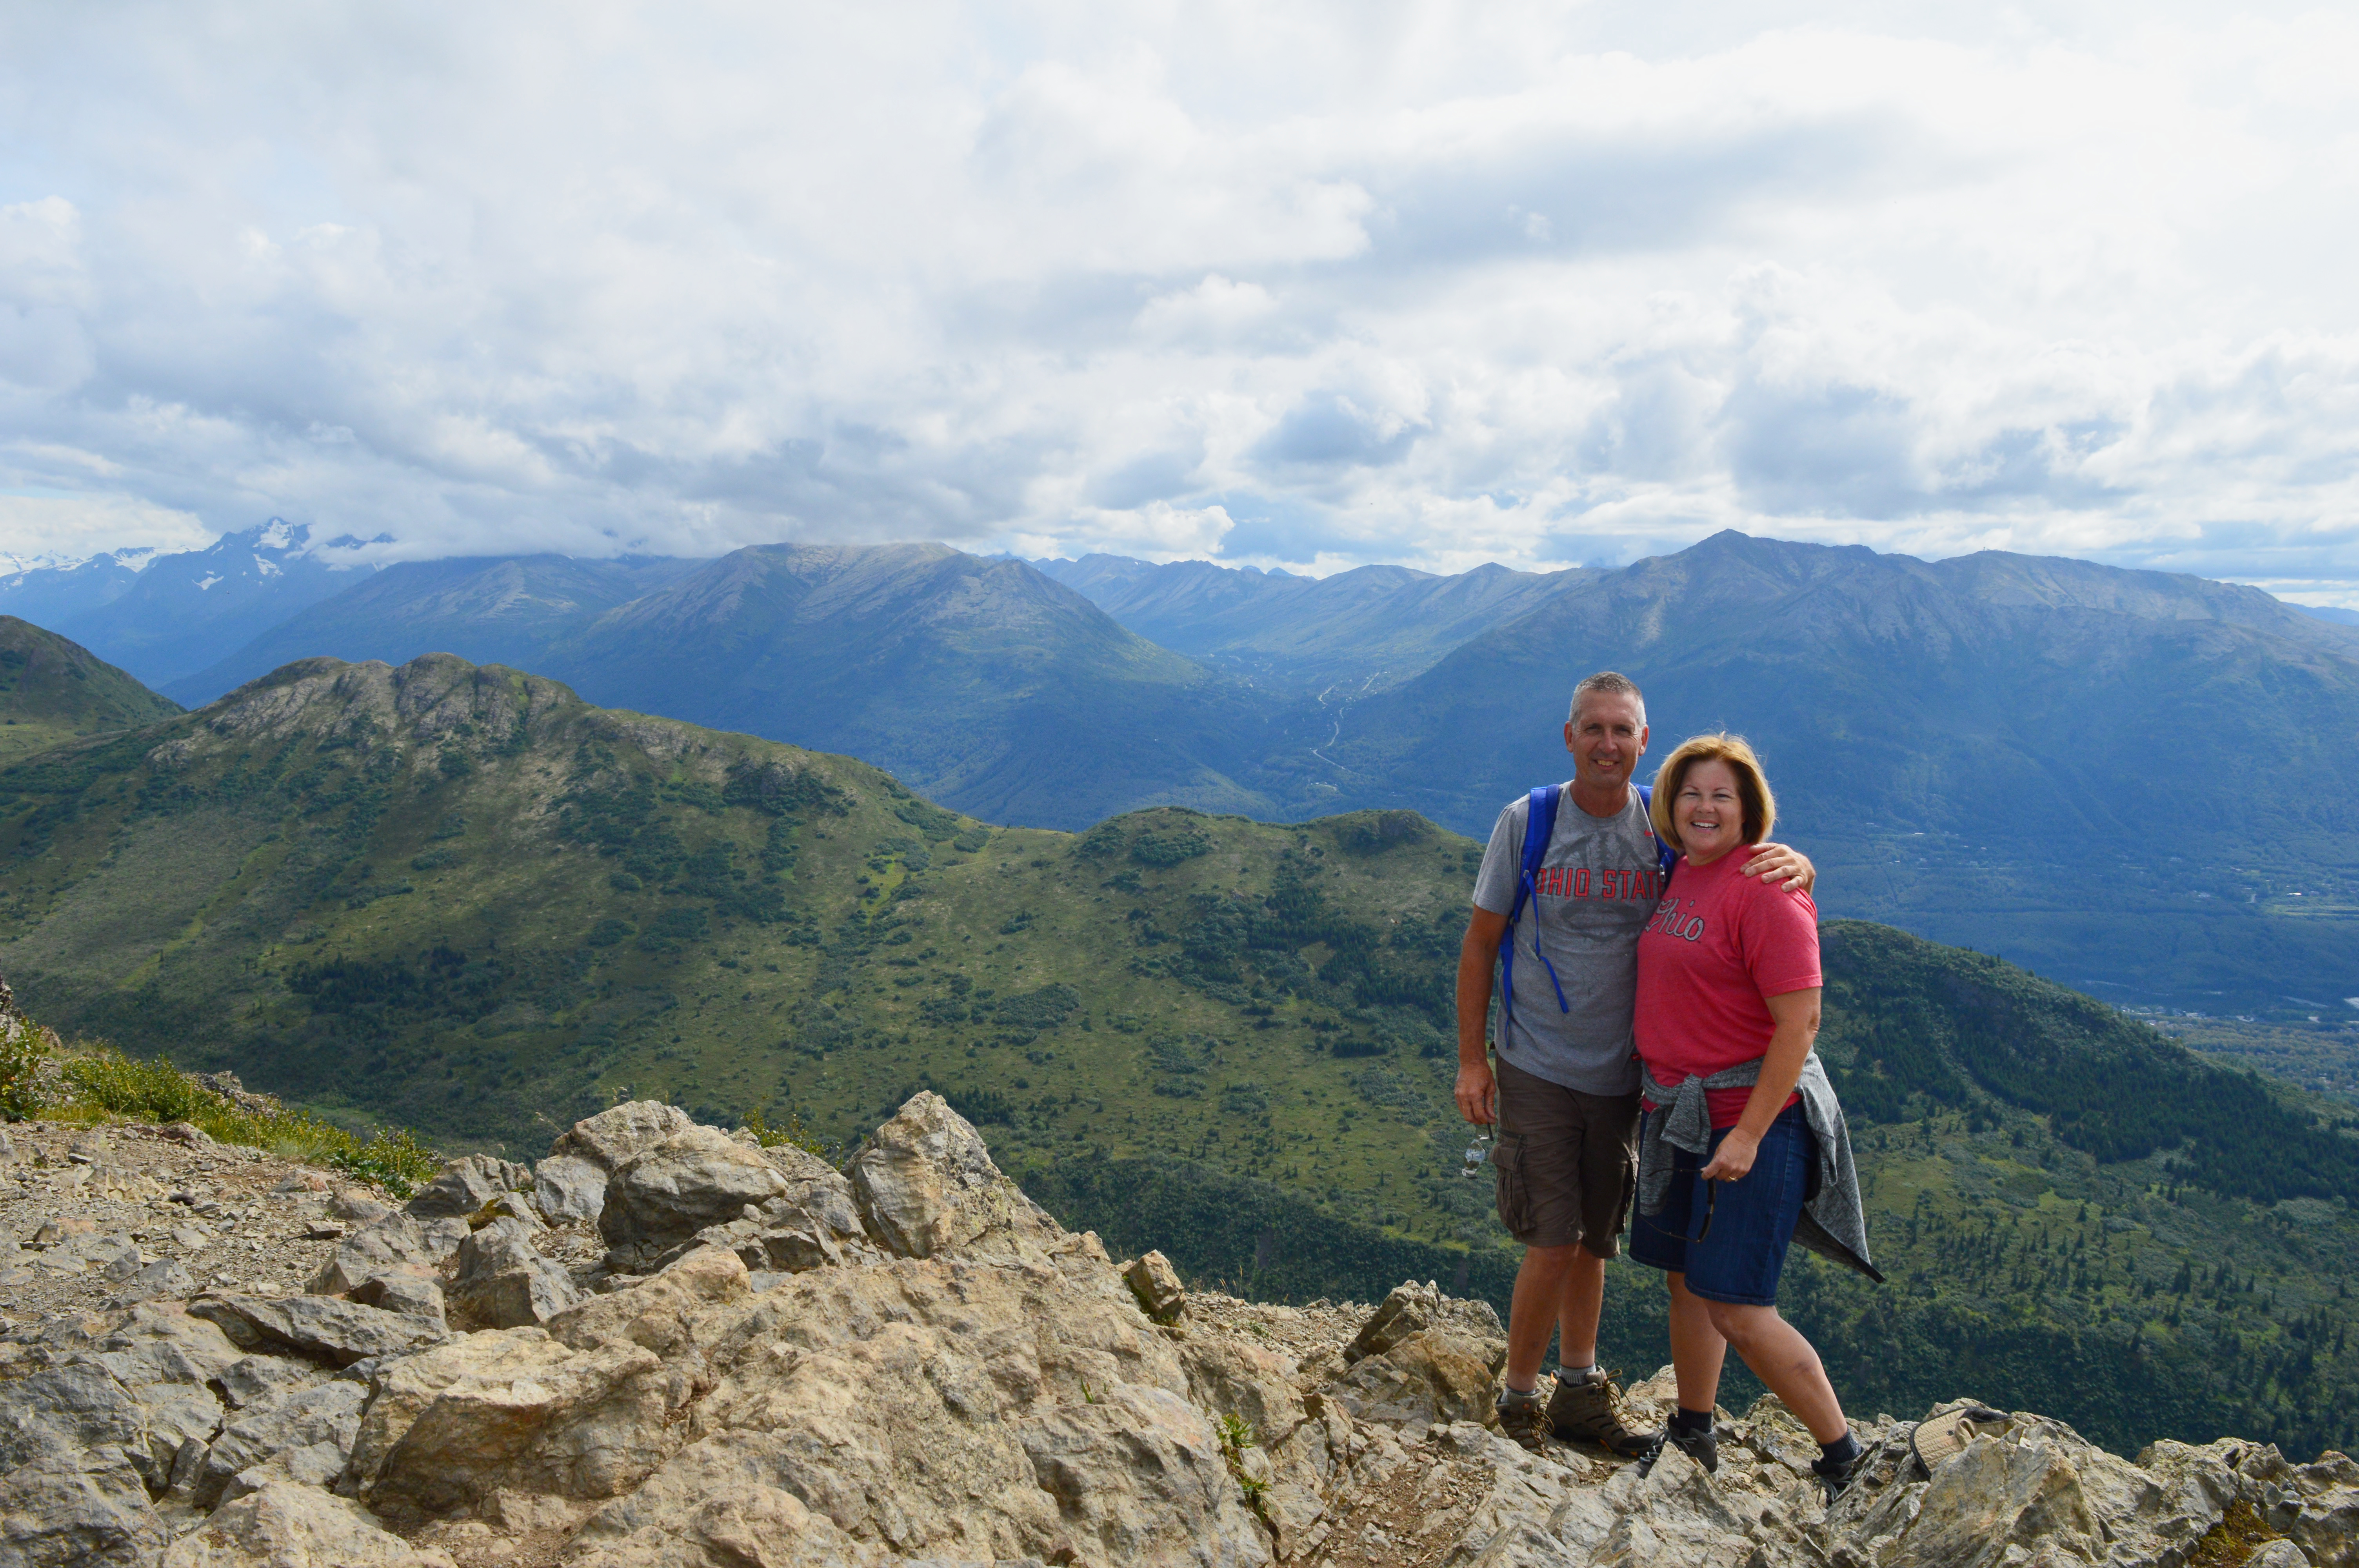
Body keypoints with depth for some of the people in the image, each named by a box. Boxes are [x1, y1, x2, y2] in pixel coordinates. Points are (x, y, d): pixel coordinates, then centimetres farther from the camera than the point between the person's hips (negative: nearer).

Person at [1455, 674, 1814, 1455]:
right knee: (1553, 1246, -5)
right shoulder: (1526, 822, -7)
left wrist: (1794, 866, -21)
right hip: (1537, 1069, -3)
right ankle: (1518, 1403, 14)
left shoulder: (1666, 828, -1)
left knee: (1595, 1242, 16)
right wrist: (1471, 1058, -4)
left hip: (1622, 1076, 3)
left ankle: (1579, 1392, 33)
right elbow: (1480, 943, -2)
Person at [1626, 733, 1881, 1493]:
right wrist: (1659, 1093, 20)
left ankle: (1842, 1456, 16)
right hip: (1677, 1110, 8)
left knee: (1737, 1310, -4)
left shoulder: (1764, 890, -18)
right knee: (1687, 1283, 18)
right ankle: (1693, 1438, 36)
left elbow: (1800, 1021, -21)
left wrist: (1748, 1134, -22)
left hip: (1751, 1118, -8)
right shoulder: (1681, 872, 8)